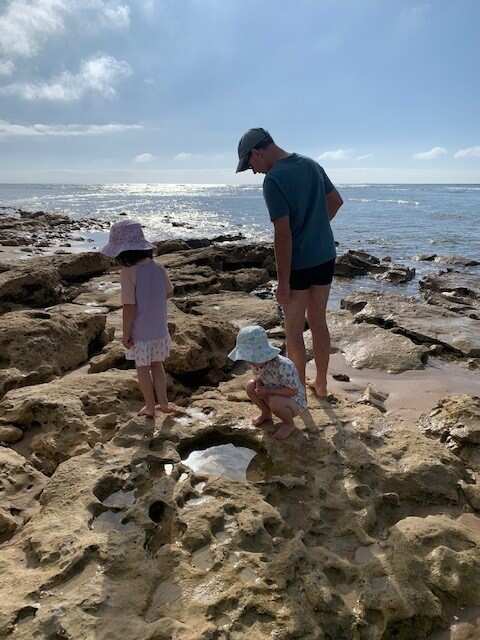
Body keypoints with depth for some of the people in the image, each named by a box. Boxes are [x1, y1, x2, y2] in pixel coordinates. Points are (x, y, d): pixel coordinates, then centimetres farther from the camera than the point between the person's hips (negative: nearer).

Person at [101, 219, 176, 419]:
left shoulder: (128, 272, -20)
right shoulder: (158, 268, -3)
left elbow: (129, 307, -20)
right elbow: (169, 293, 11)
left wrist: (125, 335, -12)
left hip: (140, 333, -5)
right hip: (160, 329, 5)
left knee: (143, 369, 14)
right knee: (157, 365, 21)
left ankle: (150, 407, 26)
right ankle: (163, 403, 29)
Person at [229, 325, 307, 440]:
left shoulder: (283, 366, -36)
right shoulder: (256, 362, -14)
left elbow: (293, 391, -32)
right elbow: (259, 377, 5)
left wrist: (267, 391, -34)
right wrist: (259, 387, -20)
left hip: (294, 402, -7)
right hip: (274, 395, 7)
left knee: (274, 402, -36)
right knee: (251, 386, -10)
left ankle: (289, 423, -1)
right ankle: (266, 414, 16)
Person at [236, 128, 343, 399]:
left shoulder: (274, 180, -18)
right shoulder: (311, 164, 7)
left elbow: (283, 235, -22)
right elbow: (336, 201, 18)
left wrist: (283, 283, -17)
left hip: (299, 264, -7)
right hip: (326, 257, 7)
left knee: (294, 330, 8)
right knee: (319, 323, 17)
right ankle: (321, 384, 30)